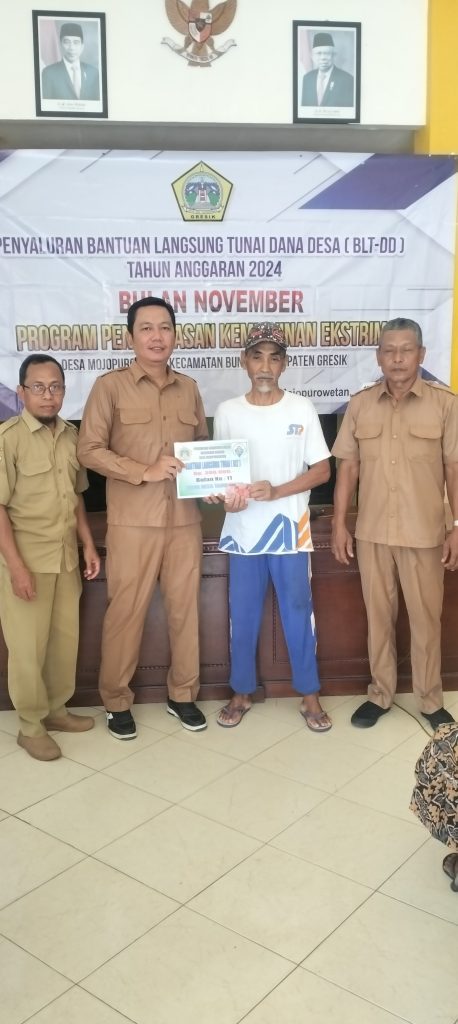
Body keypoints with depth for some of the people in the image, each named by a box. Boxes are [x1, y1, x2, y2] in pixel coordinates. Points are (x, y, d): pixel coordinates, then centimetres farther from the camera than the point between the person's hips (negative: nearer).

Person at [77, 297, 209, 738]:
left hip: (185, 519, 4)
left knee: (185, 607, 11)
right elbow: (88, 449, -8)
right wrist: (145, 472, -17)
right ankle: (116, 701, 20)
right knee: (125, 611, 3)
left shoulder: (189, 388, 11)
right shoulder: (110, 386, -3)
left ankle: (182, 694, 27)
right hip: (132, 521, -4)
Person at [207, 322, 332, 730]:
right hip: (243, 529, 1)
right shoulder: (227, 412, 1)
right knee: (243, 615, 10)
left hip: (290, 528, -1)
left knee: (298, 612, 7)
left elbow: (322, 470, -2)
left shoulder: (302, 409, -2)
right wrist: (224, 495, -15)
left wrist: (277, 491, -16)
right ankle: (242, 692, 26)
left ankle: (310, 695, 22)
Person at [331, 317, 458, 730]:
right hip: (372, 532, 2)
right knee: (378, 616, 13)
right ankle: (381, 694, 28)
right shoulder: (359, 404, 2)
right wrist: (339, 523, 2)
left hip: (424, 533, -2)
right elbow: (348, 467, 5)